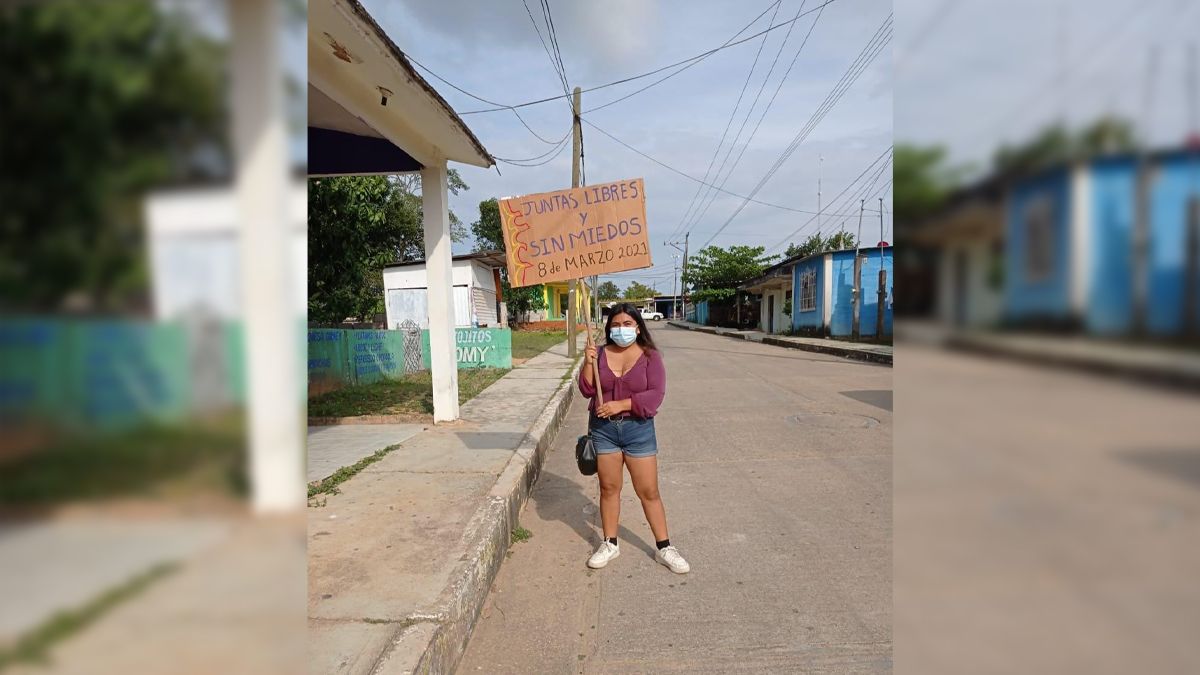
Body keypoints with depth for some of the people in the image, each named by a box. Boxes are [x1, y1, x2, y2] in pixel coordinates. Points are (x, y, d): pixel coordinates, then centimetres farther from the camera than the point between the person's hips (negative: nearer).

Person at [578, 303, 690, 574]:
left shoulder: (650, 356, -5)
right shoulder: (600, 353, 3)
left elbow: (656, 394, -14)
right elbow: (587, 390, -1)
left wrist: (621, 404, -21)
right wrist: (588, 364, -16)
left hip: (638, 429, -2)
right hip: (603, 428, 2)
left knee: (649, 491, 2)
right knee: (609, 488, 11)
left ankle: (664, 547, 15)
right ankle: (610, 544, 26)